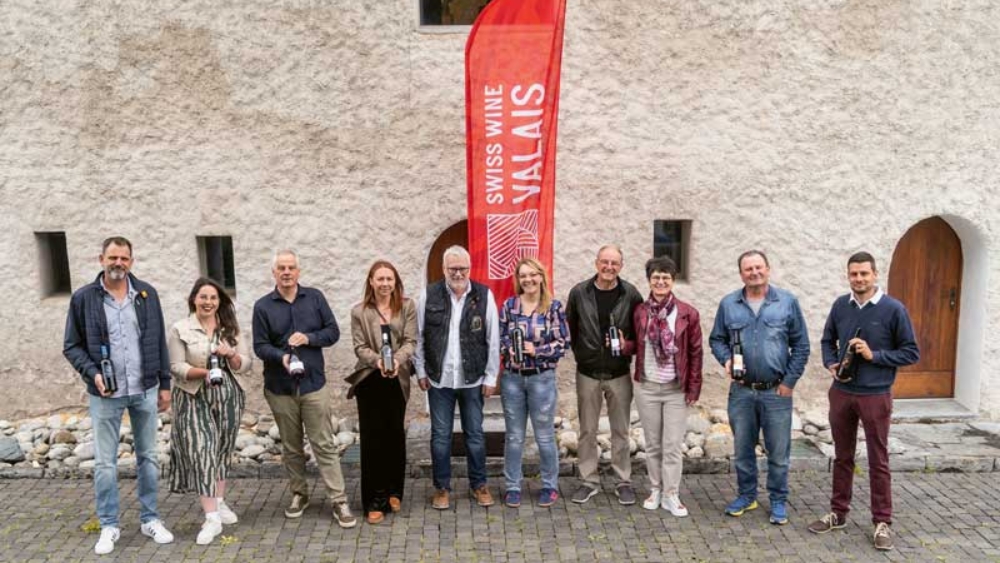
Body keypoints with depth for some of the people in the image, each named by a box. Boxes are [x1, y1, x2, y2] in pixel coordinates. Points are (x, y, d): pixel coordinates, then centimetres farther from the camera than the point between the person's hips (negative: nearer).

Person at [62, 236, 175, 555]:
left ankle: (150, 520, 23)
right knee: (105, 462, 6)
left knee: (148, 457, 10)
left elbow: (159, 341, 6)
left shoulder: (147, 294, 2)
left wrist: (164, 384, 5)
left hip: (144, 391, 2)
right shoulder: (83, 298, -3)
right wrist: (92, 373, -16)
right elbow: (72, 346, 1)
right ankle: (109, 526, 20)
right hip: (105, 394, -2)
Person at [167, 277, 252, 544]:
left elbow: (246, 364, 4)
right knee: (201, 451, -9)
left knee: (222, 449, 11)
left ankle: (219, 503, 26)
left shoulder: (230, 328, 7)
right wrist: (204, 372, -25)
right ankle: (212, 517, -9)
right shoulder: (180, 329, -2)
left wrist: (231, 355, -17)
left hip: (228, 396, 3)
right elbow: (176, 366, -9)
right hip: (194, 398, -3)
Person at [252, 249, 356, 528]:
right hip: (279, 389, 1)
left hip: (313, 384, 0)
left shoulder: (315, 297, 2)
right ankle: (299, 494, 30)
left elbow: (333, 331, 2)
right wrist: (281, 356, -23)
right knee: (291, 447, 13)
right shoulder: (263, 306, -1)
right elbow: (260, 346, -4)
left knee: (325, 445, 0)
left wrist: (309, 338, -15)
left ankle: (339, 501, 4)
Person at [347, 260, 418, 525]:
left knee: (395, 434, 10)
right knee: (372, 438, 2)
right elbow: (360, 347, -4)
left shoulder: (407, 306, 1)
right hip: (369, 380, -1)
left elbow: (411, 341, -6)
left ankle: (394, 491, 29)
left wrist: (397, 360, -25)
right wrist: (378, 361, -23)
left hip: (397, 380, 1)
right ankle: (375, 501, 10)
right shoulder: (359, 311, 1)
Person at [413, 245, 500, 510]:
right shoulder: (429, 295, -2)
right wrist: (421, 371, 2)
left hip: (473, 379, 0)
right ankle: (442, 487, 24)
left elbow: (493, 339, -2)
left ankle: (479, 485, 27)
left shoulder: (484, 295, -4)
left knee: (475, 435, 11)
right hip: (439, 379, 0)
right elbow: (418, 337, 3)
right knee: (440, 436, 9)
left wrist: (491, 377, -2)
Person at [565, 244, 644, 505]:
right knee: (587, 431, 10)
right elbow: (570, 328, 5)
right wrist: (580, 354, 2)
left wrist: (630, 345, -12)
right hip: (587, 373, 1)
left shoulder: (630, 294, -6)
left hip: (619, 374, -1)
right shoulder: (579, 292, -4)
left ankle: (624, 482, 23)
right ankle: (589, 481, 23)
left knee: (620, 431, 9)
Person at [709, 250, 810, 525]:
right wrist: (726, 359, -9)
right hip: (741, 391, 2)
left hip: (777, 391, -2)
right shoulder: (728, 304, 3)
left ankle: (778, 501, 24)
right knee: (742, 448, 13)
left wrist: (790, 380, -4)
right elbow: (716, 339, 10)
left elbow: (801, 345, 1)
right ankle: (746, 495, 30)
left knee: (778, 451, 7)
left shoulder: (787, 302, -2)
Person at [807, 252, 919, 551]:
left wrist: (874, 355, -17)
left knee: (878, 461, 7)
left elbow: (911, 352, -5)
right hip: (841, 393, 4)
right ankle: (838, 513, 27)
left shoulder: (893, 309, -8)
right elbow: (827, 341, 15)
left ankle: (882, 522, 19)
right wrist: (831, 364, -3)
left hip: (875, 396, -3)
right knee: (842, 457, 14)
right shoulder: (840, 305, 2)